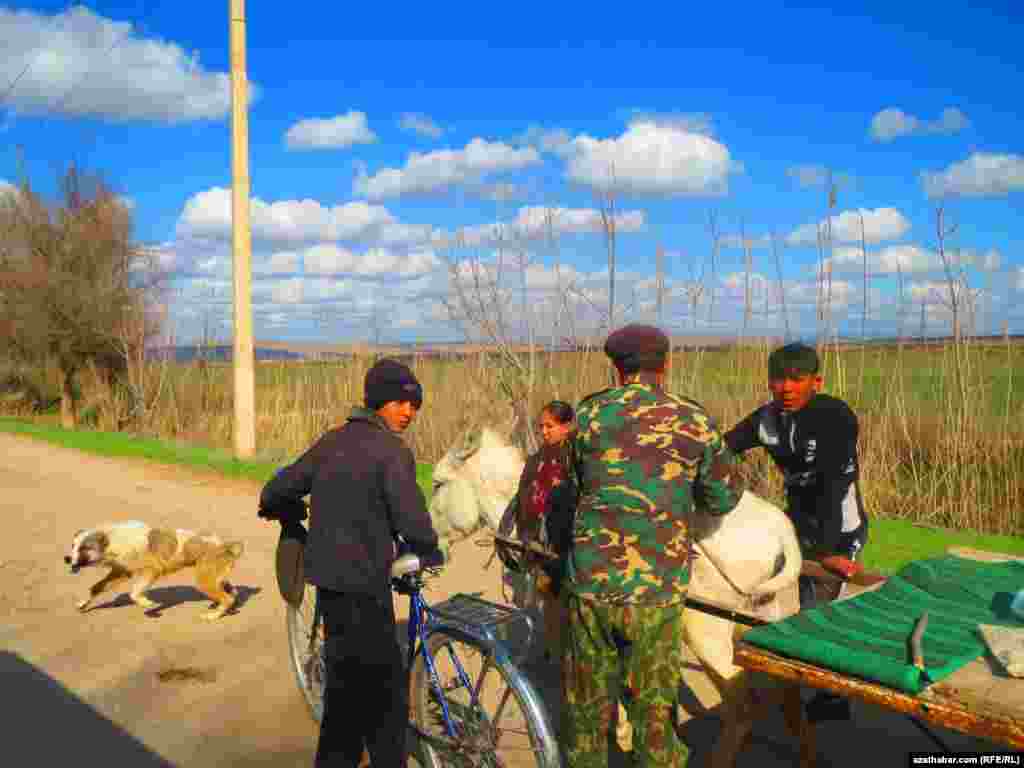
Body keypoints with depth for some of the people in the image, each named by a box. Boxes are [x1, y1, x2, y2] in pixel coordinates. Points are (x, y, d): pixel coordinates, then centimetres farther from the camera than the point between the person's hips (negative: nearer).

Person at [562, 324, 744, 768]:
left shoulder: (588, 413, 0)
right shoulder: (694, 422, -1)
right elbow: (724, 499, 5)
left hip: (590, 580, 1)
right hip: (656, 587, -1)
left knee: (587, 705, 18)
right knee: (654, 708, 15)